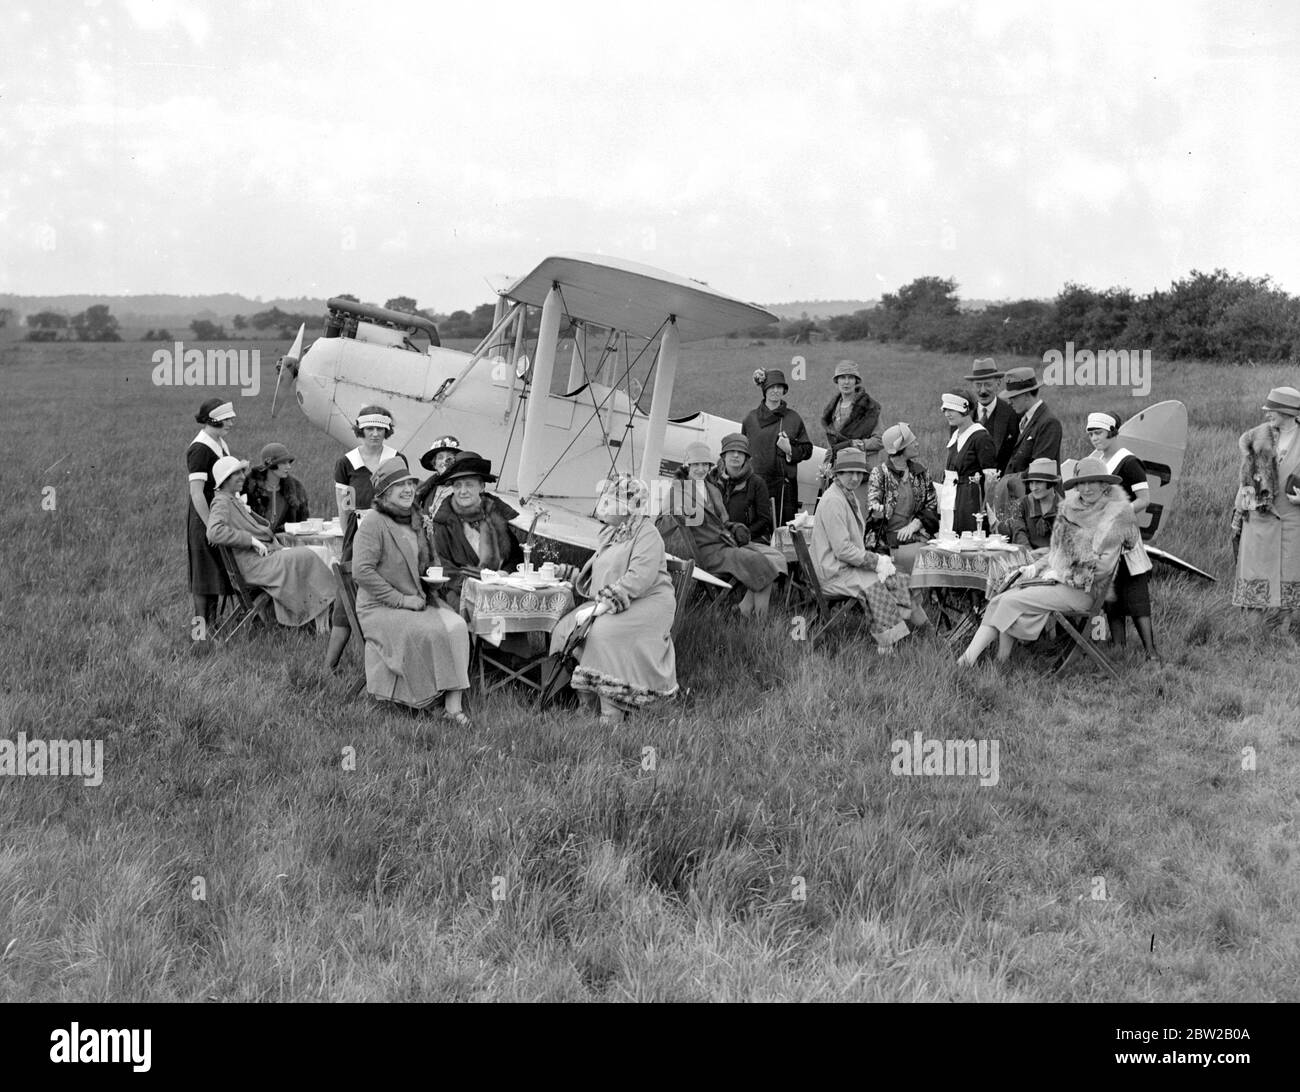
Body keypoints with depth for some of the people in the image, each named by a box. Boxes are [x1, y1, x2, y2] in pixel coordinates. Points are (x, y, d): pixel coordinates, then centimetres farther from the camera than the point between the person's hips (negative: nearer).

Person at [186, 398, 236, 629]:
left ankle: (213, 621, 22)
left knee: (218, 569, 13)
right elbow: (197, 493, -21)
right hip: (204, 515, -9)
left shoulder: (220, 444, 10)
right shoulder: (200, 449, -18)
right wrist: (211, 526, -22)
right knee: (205, 571, -2)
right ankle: (202, 625, 6)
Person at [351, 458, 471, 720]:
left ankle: (454, 703, -22)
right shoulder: (373, 522, -11)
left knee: (456, 625, -19)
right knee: (429, 633, -29)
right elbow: (361, 572, -20)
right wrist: (400, 599, -18)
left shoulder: (413, 521, 15)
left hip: (416, 602, 7)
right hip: (379, 609, -7)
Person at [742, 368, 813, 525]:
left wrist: (790, 450, -8)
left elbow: (807, 450, 9)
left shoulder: (793, 418, 9)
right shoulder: (751, 418, 9)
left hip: (785, 483, 0)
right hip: (757, 481, 0)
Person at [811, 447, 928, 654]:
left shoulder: (849, 495, 14)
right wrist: (876, 561, -17)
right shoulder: (832, 501, -19)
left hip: (850, 565, 10)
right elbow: (842, 550, -23)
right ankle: (886, 645, -18)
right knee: (874, 584, -26)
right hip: (834, 573, -10)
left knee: (898, 580, -3)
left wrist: (877, 560, 3)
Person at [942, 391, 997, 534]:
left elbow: (990, 477, -13)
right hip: (954, 498, 8)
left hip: (973, 498, -8)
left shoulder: (981, 436, -10)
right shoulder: (954, 436, 15)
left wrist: (986, 507, -17)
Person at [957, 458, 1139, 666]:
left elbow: (1102, 567, -12)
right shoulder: (1070, 507, 13)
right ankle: (969, 658, -16)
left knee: (1010, 602, -22)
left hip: (1079, 590, -7)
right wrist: (1036, 566, 5)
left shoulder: (1115, 515, -8)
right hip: (1053, 578, 7)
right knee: (996, 603, -13)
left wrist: (1062, 575, -10)